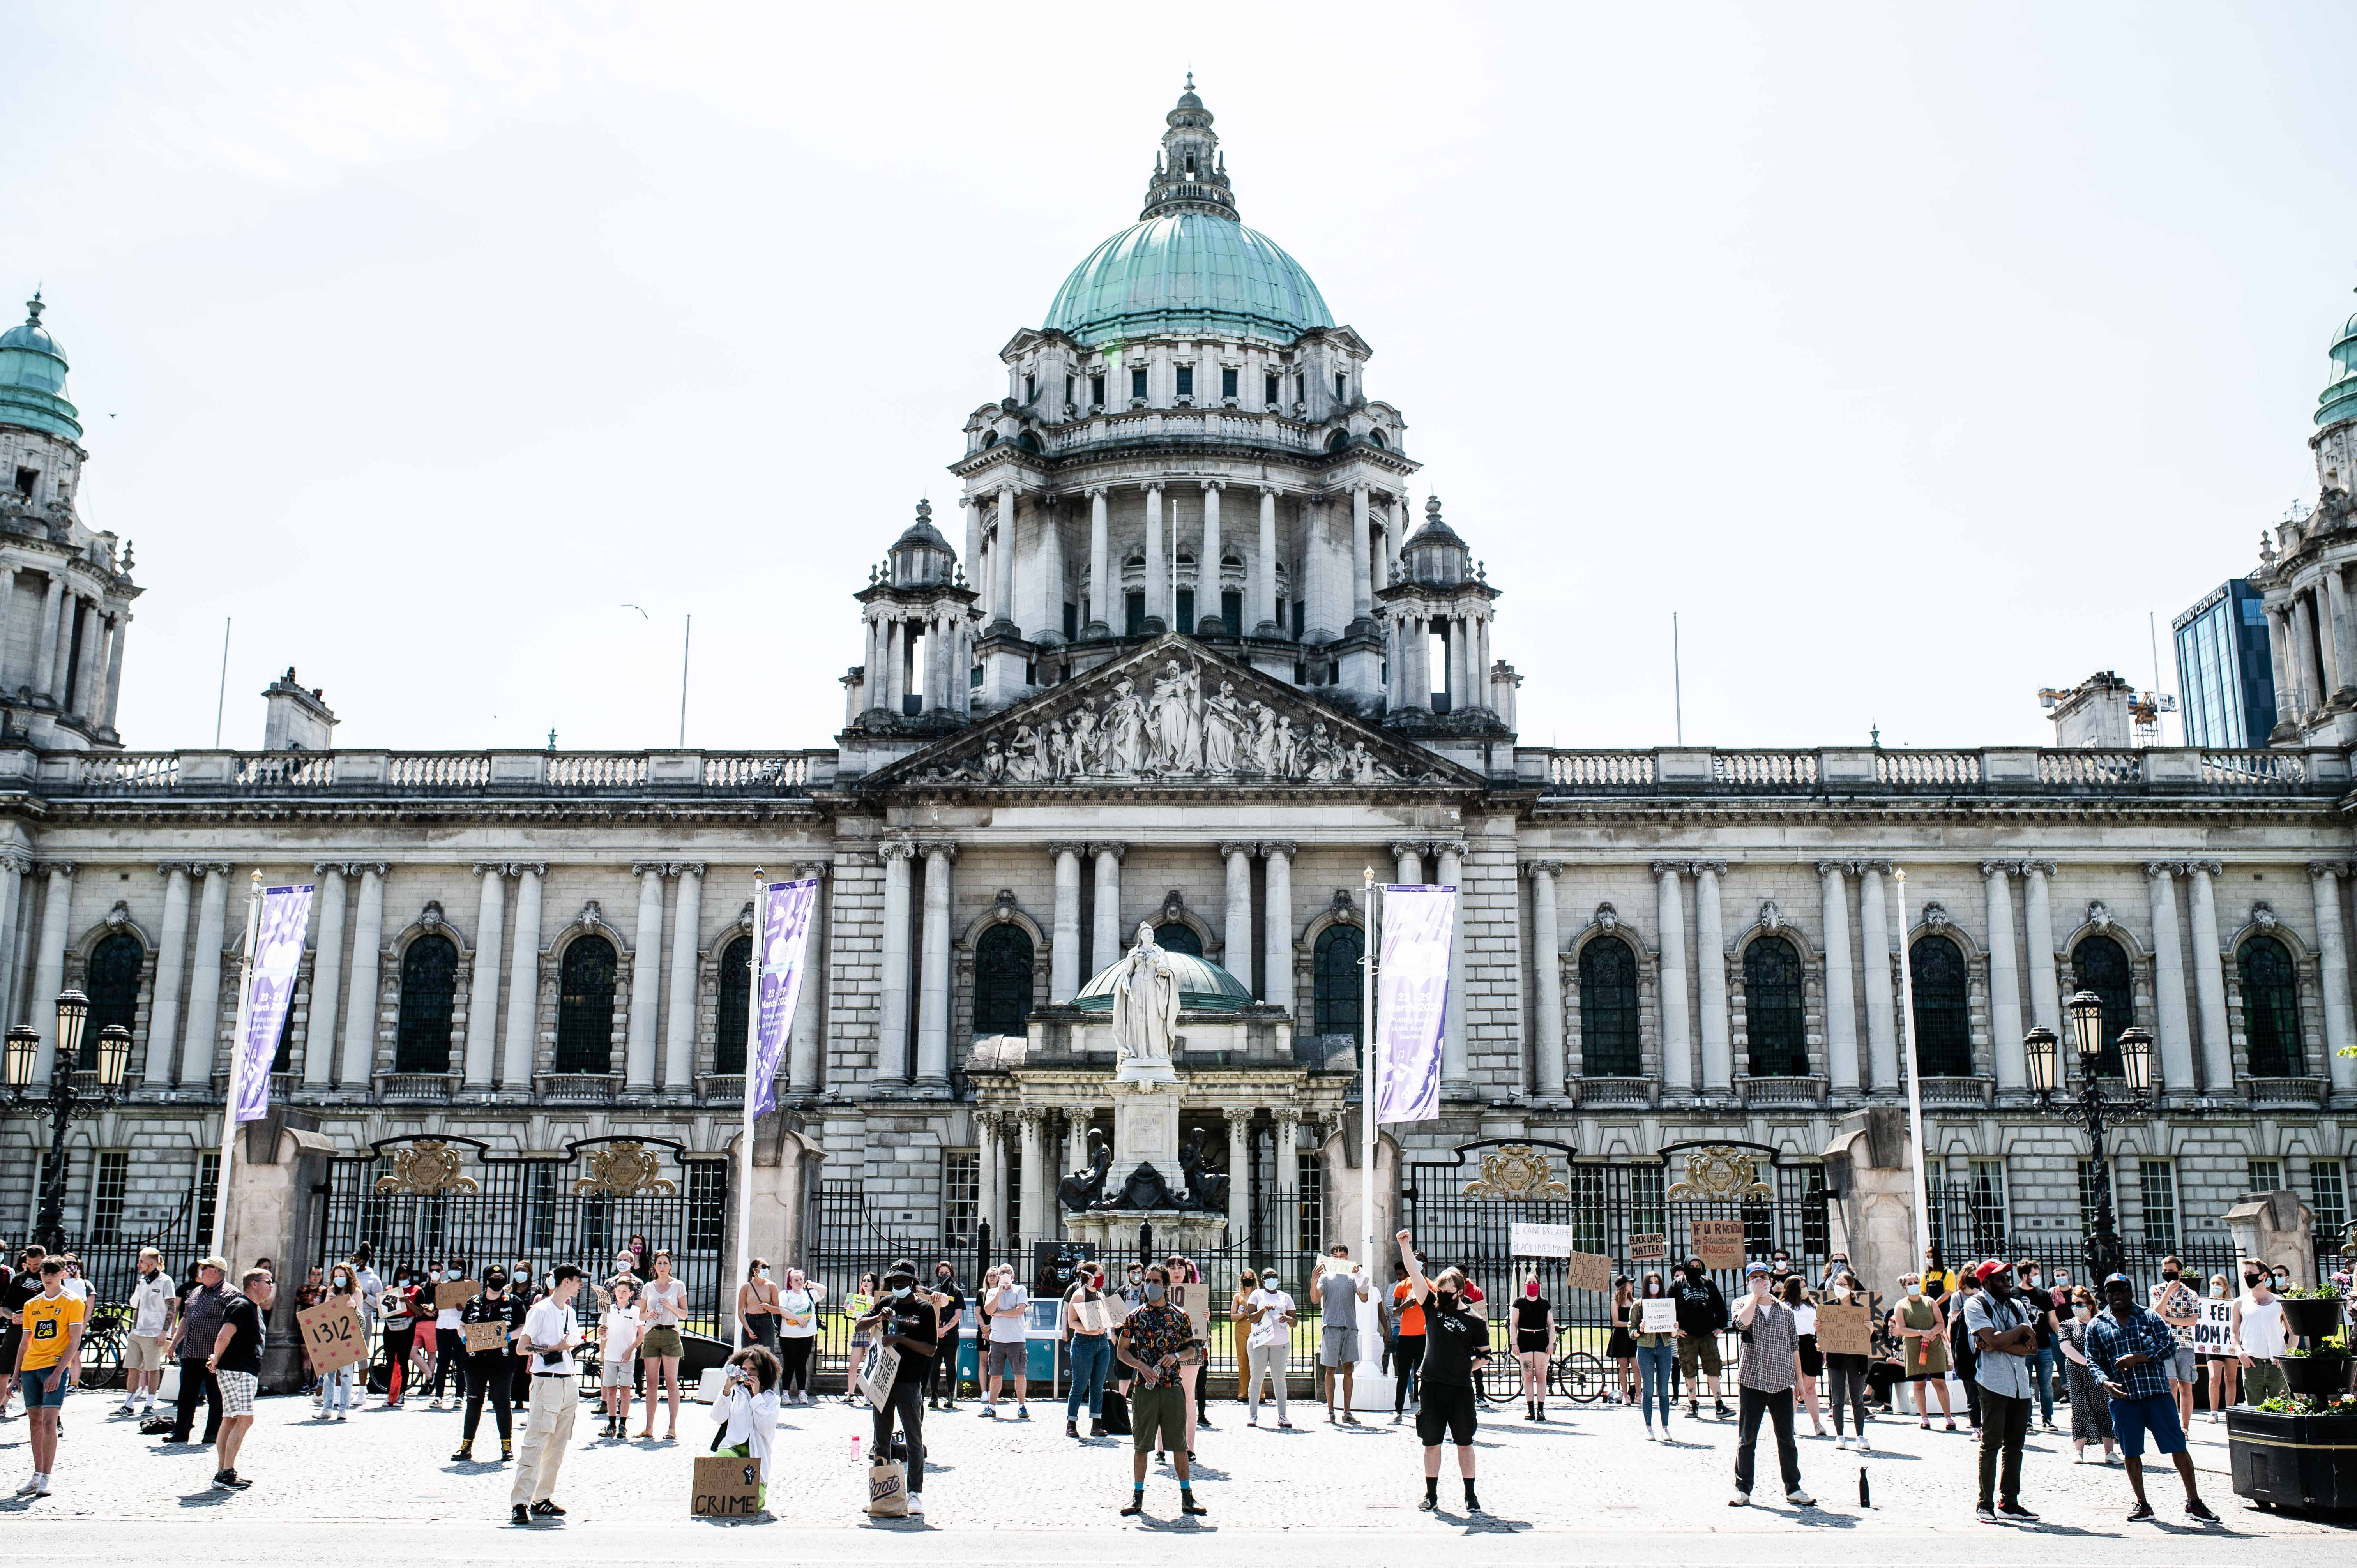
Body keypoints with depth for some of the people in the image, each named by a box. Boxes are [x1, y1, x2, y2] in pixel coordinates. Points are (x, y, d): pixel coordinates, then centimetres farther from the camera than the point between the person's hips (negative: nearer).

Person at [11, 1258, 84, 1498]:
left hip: (56, 1367, -5)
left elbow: (75, 1341, -7)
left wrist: (58, 1372, -16)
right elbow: (24, 1343, 19)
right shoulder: (31, 1305, 14)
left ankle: (46, 1478, -10)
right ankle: (37, 1476, 15)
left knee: (49, 1422, -12)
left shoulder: (72, 1302, -2)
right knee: (36, 1421, 8)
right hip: (30, 1368, 5)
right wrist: (15, 1375, 12)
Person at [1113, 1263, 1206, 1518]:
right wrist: (1141, 1366, -10)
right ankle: (1138, 1496, 15)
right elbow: (1121, 1350, 6)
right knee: (1141, 1444, 5)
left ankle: (1187, 1497, 10)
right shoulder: (1135, 1317, 4)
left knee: (1180, 1444, 3)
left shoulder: (1179, 1316, 5)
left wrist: (1176, 1356, -9)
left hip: (1173, 1387, 0)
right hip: (1144, 1387, 0)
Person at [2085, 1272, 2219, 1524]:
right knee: (2131, 1453, 5)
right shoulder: (2096, 1326, 11)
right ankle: (2142, 1505, 17)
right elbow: (2093, 1361, 7)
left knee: (2178, 1447, -3)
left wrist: (2138, 1357, -14)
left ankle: (2194, 1502, 6)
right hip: (2123, 1397, 1)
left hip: (2157, 1392, -1)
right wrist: (2106, 1382, -13)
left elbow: (2170, 1345, -4)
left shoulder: (2150, 1318, 8)